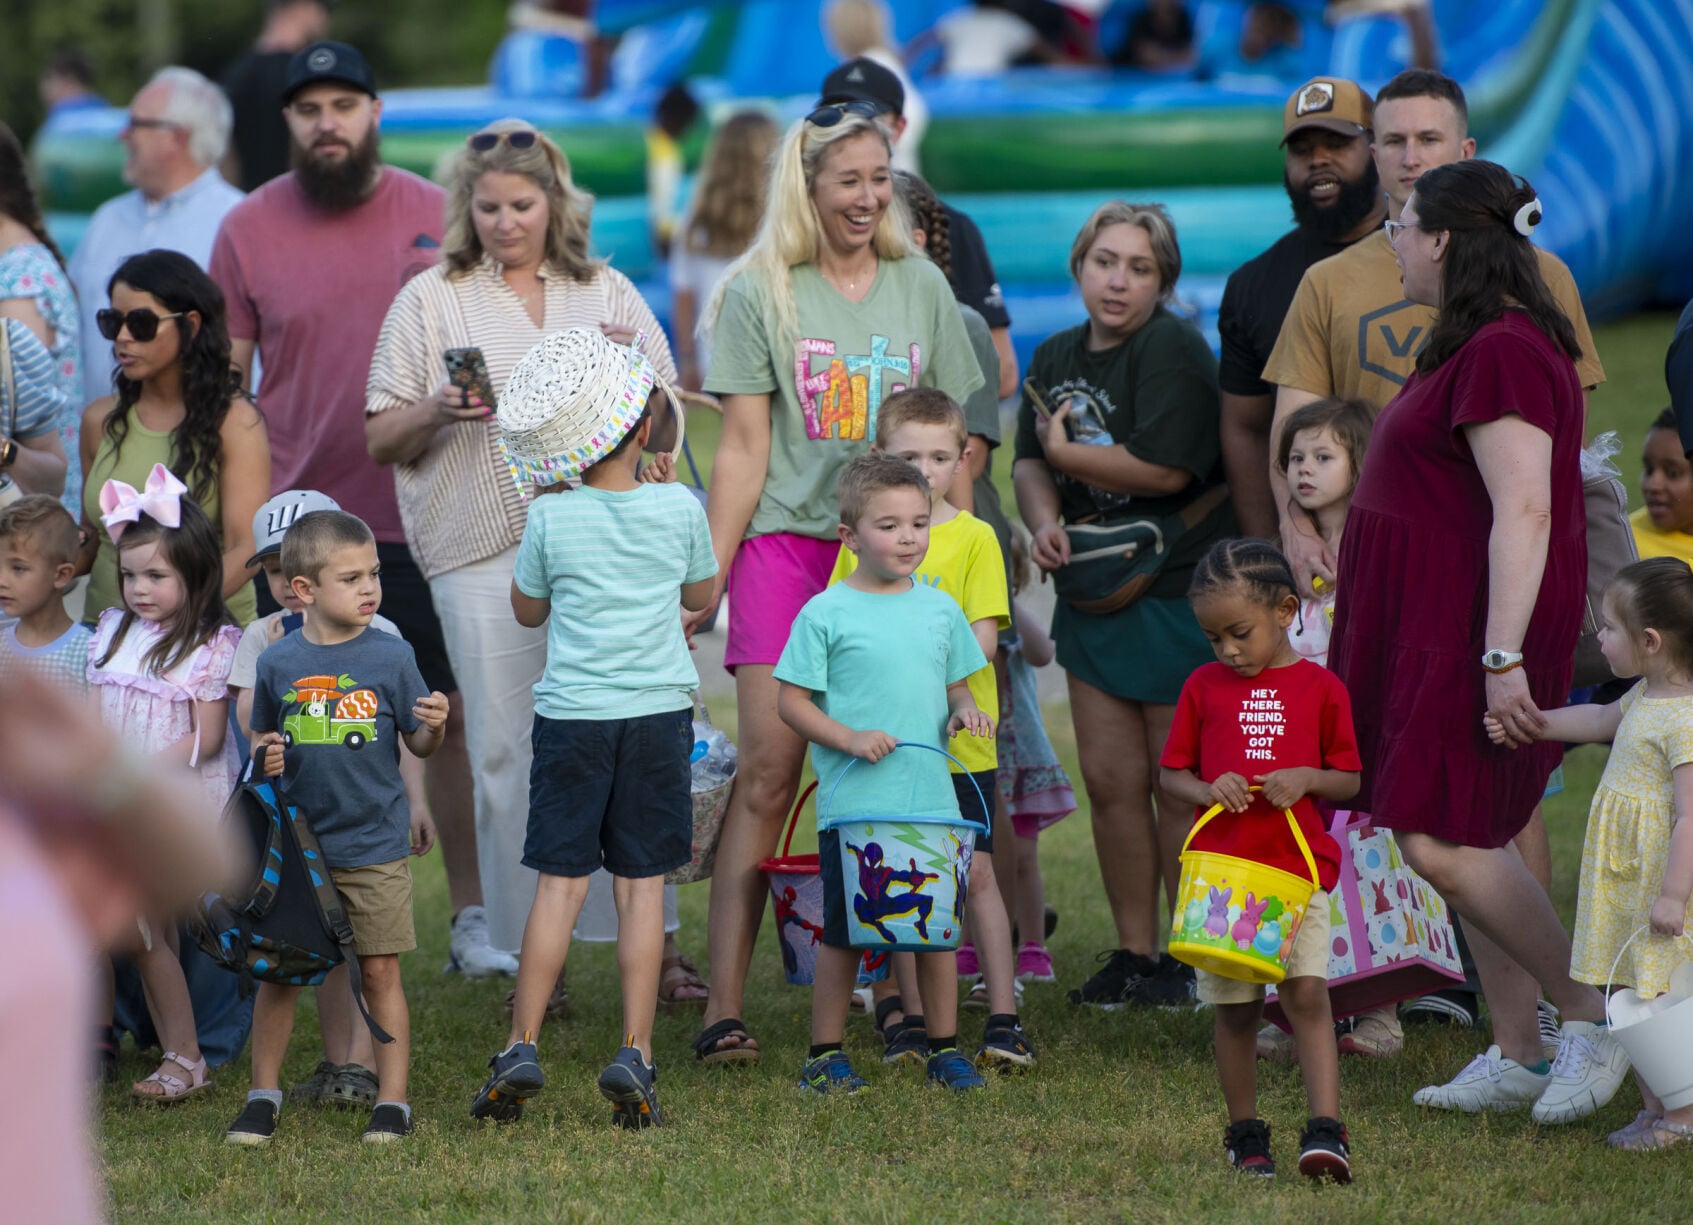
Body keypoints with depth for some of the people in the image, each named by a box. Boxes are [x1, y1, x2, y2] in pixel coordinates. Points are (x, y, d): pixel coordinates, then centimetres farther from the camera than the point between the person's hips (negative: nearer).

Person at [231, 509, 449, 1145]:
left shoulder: (390, 656, -3)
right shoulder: (278, 663, 0)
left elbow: (419, 745, 1)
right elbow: (263, 740, 12)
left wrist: (434, 728, -20)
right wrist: (263, 762, -10)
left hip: (375, 846, -1)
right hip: (294, 846, 1)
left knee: (380, 972, 2)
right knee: (278, 972, 5)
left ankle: (392, 1101, 9)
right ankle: (263, 1097, 17)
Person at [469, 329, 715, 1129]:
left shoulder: (552, 517, -6)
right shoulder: (679, 509, -3)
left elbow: (527, 610, 10)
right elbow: (701, 594, 15)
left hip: (572, 716, -1)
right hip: (658, 711, 1)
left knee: (560, 882, 3)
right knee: (643, 885, 4)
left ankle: (522, 1049, -1)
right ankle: (634, 1055, -1)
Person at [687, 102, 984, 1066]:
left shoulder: (922, 289, 12)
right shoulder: (759, 293, 3)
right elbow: (744, 447, 1)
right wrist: (708, 574, -5)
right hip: (786, 542, -3)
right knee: (770, 771, -11)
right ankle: (725, 1006, -14)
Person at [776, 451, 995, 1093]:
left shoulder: (939, 608, 10)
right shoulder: (825, 614, -4)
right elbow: (791, 700, -4)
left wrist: (964, 710, -2)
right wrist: (849, 738, -17)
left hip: (932, 800, 4)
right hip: (853, 805, -4)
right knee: (843, 933, 2)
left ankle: (944, 1048, 19)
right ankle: (825, 1053, 12)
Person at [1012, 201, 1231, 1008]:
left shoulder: (1172, 349, -12)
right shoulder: (1057, 357, 12)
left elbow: (1164, 467, -21)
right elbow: (1030, 461, 13)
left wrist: (1067, 454, -7)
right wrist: (1044, 521, -9)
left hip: (1181, 592, -7)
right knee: (1109, 779, 7)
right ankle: (1134, 953, 16)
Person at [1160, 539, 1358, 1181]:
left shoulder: (1321, 688, 3)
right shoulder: (1203, 687, 8)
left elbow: (1350, 781, 7)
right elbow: (1170, 774, 11)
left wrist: (1308, 778, -13)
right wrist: (1207, 790, -10)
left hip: (1299, 868, -2)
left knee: (1307, 991, -13)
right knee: (1234, 1006, 6)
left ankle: (1325, 1129, -17)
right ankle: (1245, 1133, 17)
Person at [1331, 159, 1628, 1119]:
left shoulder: (1503, 353, -17)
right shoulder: (1483, 346, 17)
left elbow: (1523, 512, -24)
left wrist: (1503, 656, -27)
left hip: (1478, 629, -11)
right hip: (1438, 624, 11)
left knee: (1442, 841, -12)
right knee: (1468, 842, 9)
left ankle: (1593, 1015, -4)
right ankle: (1518, 1057, 12)